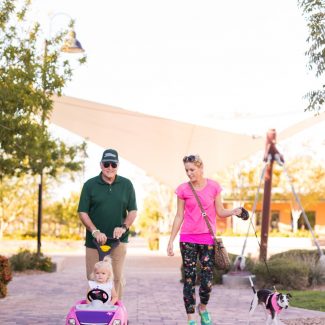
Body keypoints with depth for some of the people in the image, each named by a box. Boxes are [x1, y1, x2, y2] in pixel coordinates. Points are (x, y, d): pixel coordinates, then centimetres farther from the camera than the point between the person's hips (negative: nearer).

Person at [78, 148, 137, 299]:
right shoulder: (90, 185, 1)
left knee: (118, 277, 1)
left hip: (118, 239, 1)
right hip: (94, 240, 0)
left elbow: (132, 211, 7)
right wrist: (95, 231, -13)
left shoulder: (126, 185, 5)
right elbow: (82, 212, -1)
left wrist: (124, 227, -11)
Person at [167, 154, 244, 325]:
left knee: (207, 281, -3)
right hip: (188, 239, 0)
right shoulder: (183, 189, 0)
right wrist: (171, 240, 2)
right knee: (189, 279, -1)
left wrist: (233, 212, -17)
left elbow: (220, 212, 5)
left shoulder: (214, 186, 0)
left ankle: (203, 307, 27)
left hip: (207, 239, 0)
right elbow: (179, 217, 5)